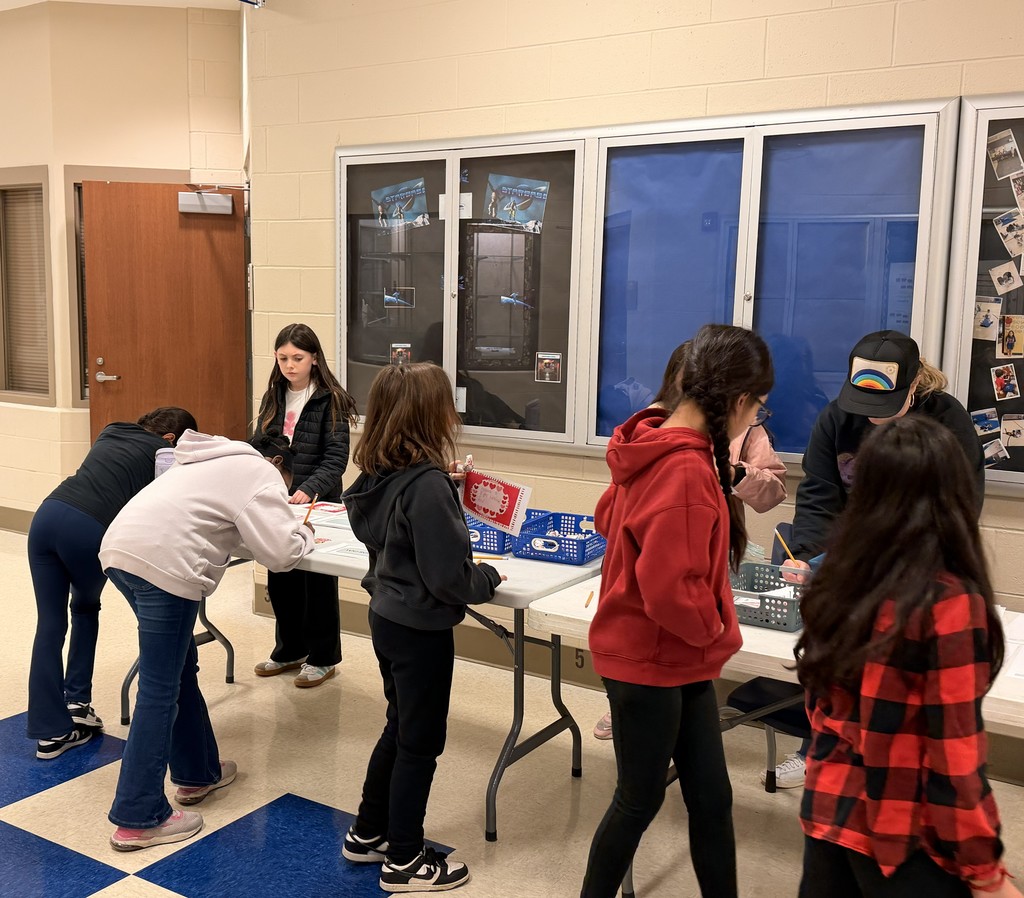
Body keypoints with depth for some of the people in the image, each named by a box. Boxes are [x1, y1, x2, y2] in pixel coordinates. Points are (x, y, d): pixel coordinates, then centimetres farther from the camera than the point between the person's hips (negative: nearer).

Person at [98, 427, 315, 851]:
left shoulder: (219, 461, 29)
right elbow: (281, 552, -6)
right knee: (160, 691, -3)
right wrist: (303, 533, 15)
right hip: (163, 563, -10)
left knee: (182, 669, 21)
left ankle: (197, 773, 33)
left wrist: (287, 531, 28)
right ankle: (138, 820, 2)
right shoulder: (261, 473, 3)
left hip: (120, 547, 10)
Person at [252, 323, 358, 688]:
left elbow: (335, 459, -14)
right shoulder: (273, 398, 7)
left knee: (317, 580, 6)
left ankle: (322, 657, 19)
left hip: (316, 504, -5)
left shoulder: (331, 400, -10)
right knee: (280, 579, 13)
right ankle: (289, 650, 30)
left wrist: (308, 490, -28)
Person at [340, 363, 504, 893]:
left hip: (387, 618, 8)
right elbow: (451, 577, -25)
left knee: (399, 729, 24)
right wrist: (490, 578, -5)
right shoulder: (428, 484, -26)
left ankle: (367, 834, 38)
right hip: (422, 630, -8)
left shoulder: (380, 476, -1)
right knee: (420, 742, 8)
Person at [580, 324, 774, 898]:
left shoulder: (660, 447, 2)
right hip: (651, 662, -9)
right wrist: (716, 632, -12)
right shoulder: (686, 469, -27)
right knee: (641, 800, 11)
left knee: (712, 798, 15)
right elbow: (671, 588, -31)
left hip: (677, 661, 9)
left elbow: (609, 517, 17)